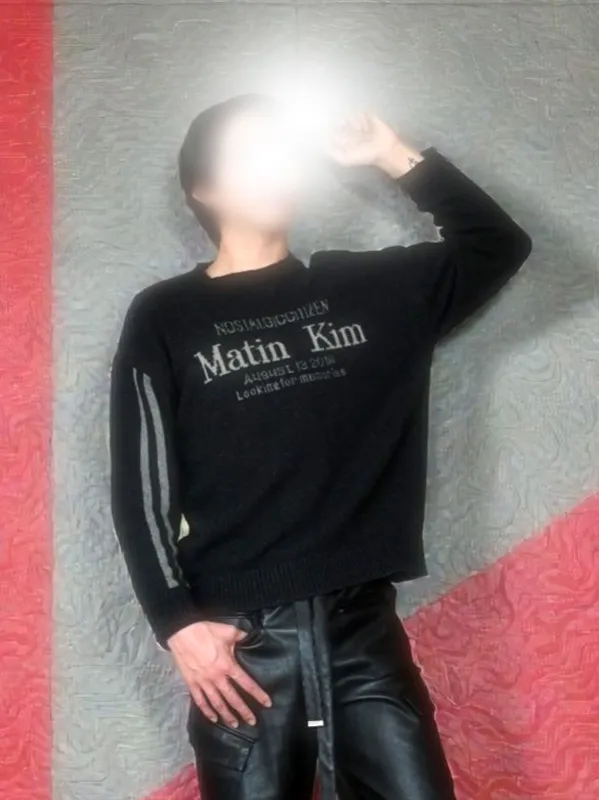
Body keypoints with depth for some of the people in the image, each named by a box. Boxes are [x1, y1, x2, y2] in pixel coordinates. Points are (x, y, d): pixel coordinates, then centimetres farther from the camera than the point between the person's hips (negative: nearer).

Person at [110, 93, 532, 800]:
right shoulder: (165, 319, 5)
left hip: (365, 628, 2)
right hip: (241, 641, -2)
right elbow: (142, 486, 1)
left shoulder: (369, 289, 14)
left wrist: (392, 155, 10)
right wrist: (178, 624, -9)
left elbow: (498, 245, 16)